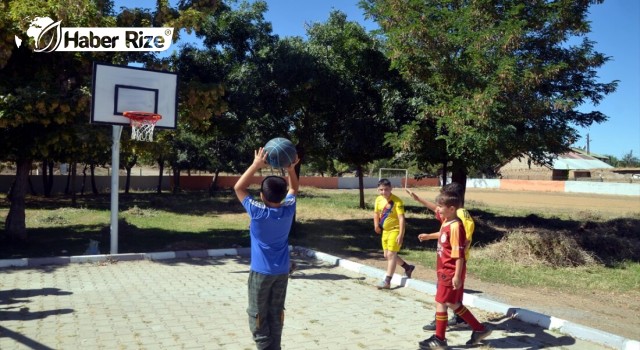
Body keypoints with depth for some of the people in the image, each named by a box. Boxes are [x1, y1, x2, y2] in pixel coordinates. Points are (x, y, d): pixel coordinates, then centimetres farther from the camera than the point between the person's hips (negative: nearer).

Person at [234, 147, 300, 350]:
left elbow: (238, 188, -7)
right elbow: (294, 189, 10)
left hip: (261, 272, -4)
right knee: (276, 314, 15)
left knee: (258, 317, 8)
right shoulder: (288, 210, -11)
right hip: (282, 272, 4)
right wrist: (291, 169, -3)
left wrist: (256, 165, -12)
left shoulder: (257, 212, -20)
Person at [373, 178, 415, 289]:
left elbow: (401, 218, -24)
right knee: (387, 255, 15)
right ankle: (408, 267, 35)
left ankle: (387, 281, -4)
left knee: (391, 254, -10)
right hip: (385, 230, 8)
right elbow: (376, 213, 16)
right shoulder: (378, 199, 0)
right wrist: (376, 225, 0)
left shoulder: (397, 201, -21)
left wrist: (401, 235, -28)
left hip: (395, 230, -8)